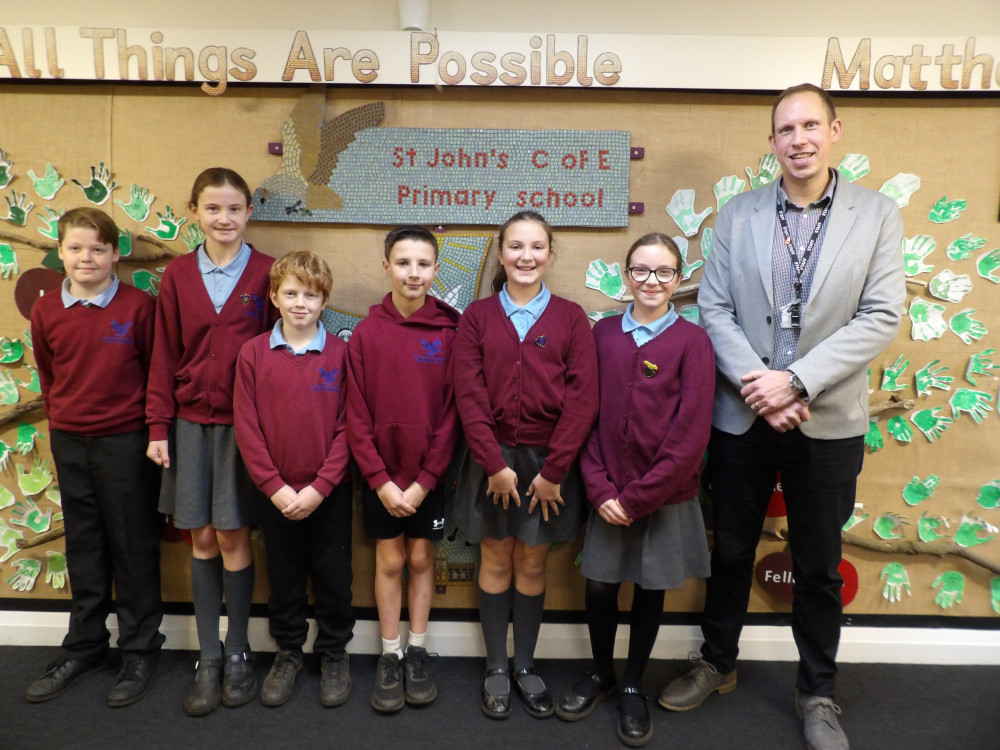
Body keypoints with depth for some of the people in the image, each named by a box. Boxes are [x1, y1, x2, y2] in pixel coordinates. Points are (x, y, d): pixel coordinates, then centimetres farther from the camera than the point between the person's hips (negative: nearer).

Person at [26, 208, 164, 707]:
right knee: (83, 549, 16)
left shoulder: (138, 306, -10)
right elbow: (47, 375, 15)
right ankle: (84, 647, 32)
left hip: (125, 441, -4)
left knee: (134, 547, 6)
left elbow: (156, 372, -4)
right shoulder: (46, 311, 2)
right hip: (69, 441, 4)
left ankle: (140, 652, 21)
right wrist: (58, 418, 13)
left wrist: (154, 429, -1)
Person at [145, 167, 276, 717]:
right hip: (191, 420, 3)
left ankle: (237, 655, 22)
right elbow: (164, 356, 5)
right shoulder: (178, 275, 4)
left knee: (232, 536, 3)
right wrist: (158, 426, 1)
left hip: (244, 421, -2)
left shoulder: (266, 273, -3)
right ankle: (208, 659, 23)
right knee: (202, 538, 9)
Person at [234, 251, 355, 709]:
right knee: (284, 577, 17)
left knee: (333, 577, 11)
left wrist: (319, 487, -13)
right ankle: (288, 653, 37)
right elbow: (246, 429, -5)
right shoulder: (253, 354, -3)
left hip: (329, 492, -1)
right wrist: (275, 487, -11)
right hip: (275, 492, 1)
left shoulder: (340, 353, -6)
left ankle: (334, 655, 32)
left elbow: (346, 427, -8)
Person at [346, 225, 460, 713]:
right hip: (381, 474, 0)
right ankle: (389, 655, 27)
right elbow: (357, 416, -5)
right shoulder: (366, 333, -5)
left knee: (421, 558, 12)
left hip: (429, 474, 0)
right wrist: (380, 480, -11)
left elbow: (451, 413, -7)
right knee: (390, 560, 11)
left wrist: (424, 480, -11)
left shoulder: (449, 331, -7)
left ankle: (418, 650, 30)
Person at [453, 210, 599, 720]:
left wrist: (553, 470, -11)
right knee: (496, 561, 11)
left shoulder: (570, 317, 0)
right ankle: (496, 668, 27)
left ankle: (526, 667, 29)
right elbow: (468, 394, -5)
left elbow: (582, 397, -7)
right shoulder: (477, 316, 1)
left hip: (548, 460, 0)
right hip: (492, 458, 0)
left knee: (532, 564, 11)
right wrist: (493, 463, -12)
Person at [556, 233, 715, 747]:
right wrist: (599, 489, -9)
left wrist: (637, 497, -12)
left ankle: (633, 686, 35)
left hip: (665, 497, -2)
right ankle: (600, 672, 37)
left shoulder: (692, 341, -8)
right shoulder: (603, 333, 0)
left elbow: (690, 434, -11)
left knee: (651, 588, 13)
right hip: (609, 495, 2)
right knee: (599, 585, 11)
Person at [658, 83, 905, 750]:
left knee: (819, 568, 13)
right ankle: (717, 664, 38)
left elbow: (881, 318, -9)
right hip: (742, 417, 1)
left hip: (828, 422, -1)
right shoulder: (738, 215, 3)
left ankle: (817, 694, 35)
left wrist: (795, 381, -18)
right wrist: (756, 384, -15)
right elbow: (714, 307, -2)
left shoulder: (877, 215, 0)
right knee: (731, 552, 15)